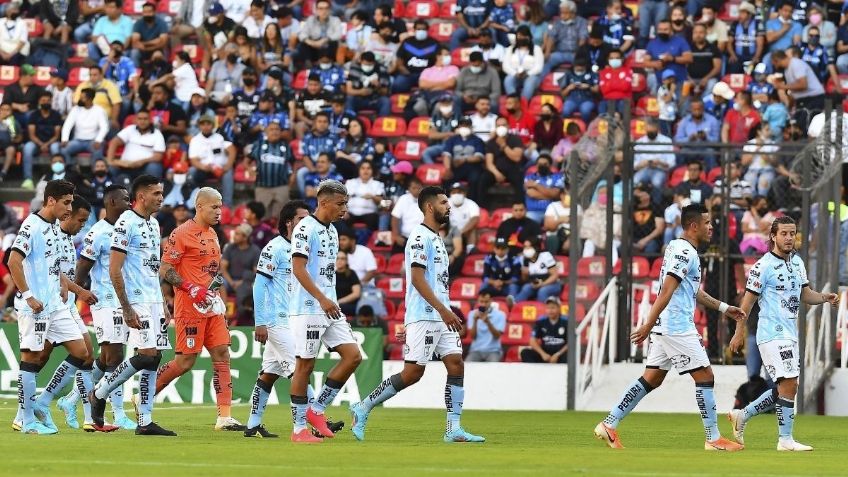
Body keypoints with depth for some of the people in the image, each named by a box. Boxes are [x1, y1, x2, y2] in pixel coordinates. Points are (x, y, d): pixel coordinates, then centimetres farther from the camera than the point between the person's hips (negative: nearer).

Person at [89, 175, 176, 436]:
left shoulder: (153, 224, 16)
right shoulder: (126, 224, -12)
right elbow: (114, 271, -15)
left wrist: (163, 304, 19)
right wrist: (126, 309, -19)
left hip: (154, 300, 9)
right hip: (137, 301, -9)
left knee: (154, 358, 4)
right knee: (146, 354, -15)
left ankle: (145, 421, 5)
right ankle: (99, 393, 1)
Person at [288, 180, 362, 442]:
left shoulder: (332, 231, 17)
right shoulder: (306, 229, -11)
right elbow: (298, 268, -18)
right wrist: (322, 299, -25)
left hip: (330, 309, 9)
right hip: (308, 309, -9)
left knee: (353, 355, 0)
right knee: (305, 364, -4)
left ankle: (316, 409, 9)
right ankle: (299, 428, 2)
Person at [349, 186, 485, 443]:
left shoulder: (436, 239, 19)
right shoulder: (420, 237, -11)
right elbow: (417, 278, -20)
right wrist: (443, 310, -24)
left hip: (440, 316, 9)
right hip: (423, 316, -9)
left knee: (456, 366, -1)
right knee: (413, 373, -9)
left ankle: (454, 429, -2)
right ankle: (363, 408, 3)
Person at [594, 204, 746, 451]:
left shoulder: (676, 247, 18)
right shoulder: (685, 252, -15)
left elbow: (693, 291, 30)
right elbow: (666, 292, -21)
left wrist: (724, 308, 32)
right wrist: (648, 326, -24)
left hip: (665, 328, 10)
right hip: (678, 327, -10)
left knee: (651, 379, 10)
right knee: (705, 376, -4)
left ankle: (609, 425, 8)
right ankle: (714, 439, 0)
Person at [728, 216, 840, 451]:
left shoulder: (797, 262, 12)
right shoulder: (764, 266, -12)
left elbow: (805, 294, 19)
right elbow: (748, 300, -9)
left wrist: (825, 297, -1)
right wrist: (739, 332, -9)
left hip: (790, 334, 9)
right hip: (773, 335, -9)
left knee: (784, 390, 11)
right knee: (789, 385, -13)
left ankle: (742, 415, 25)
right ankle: (785, 439, -6)